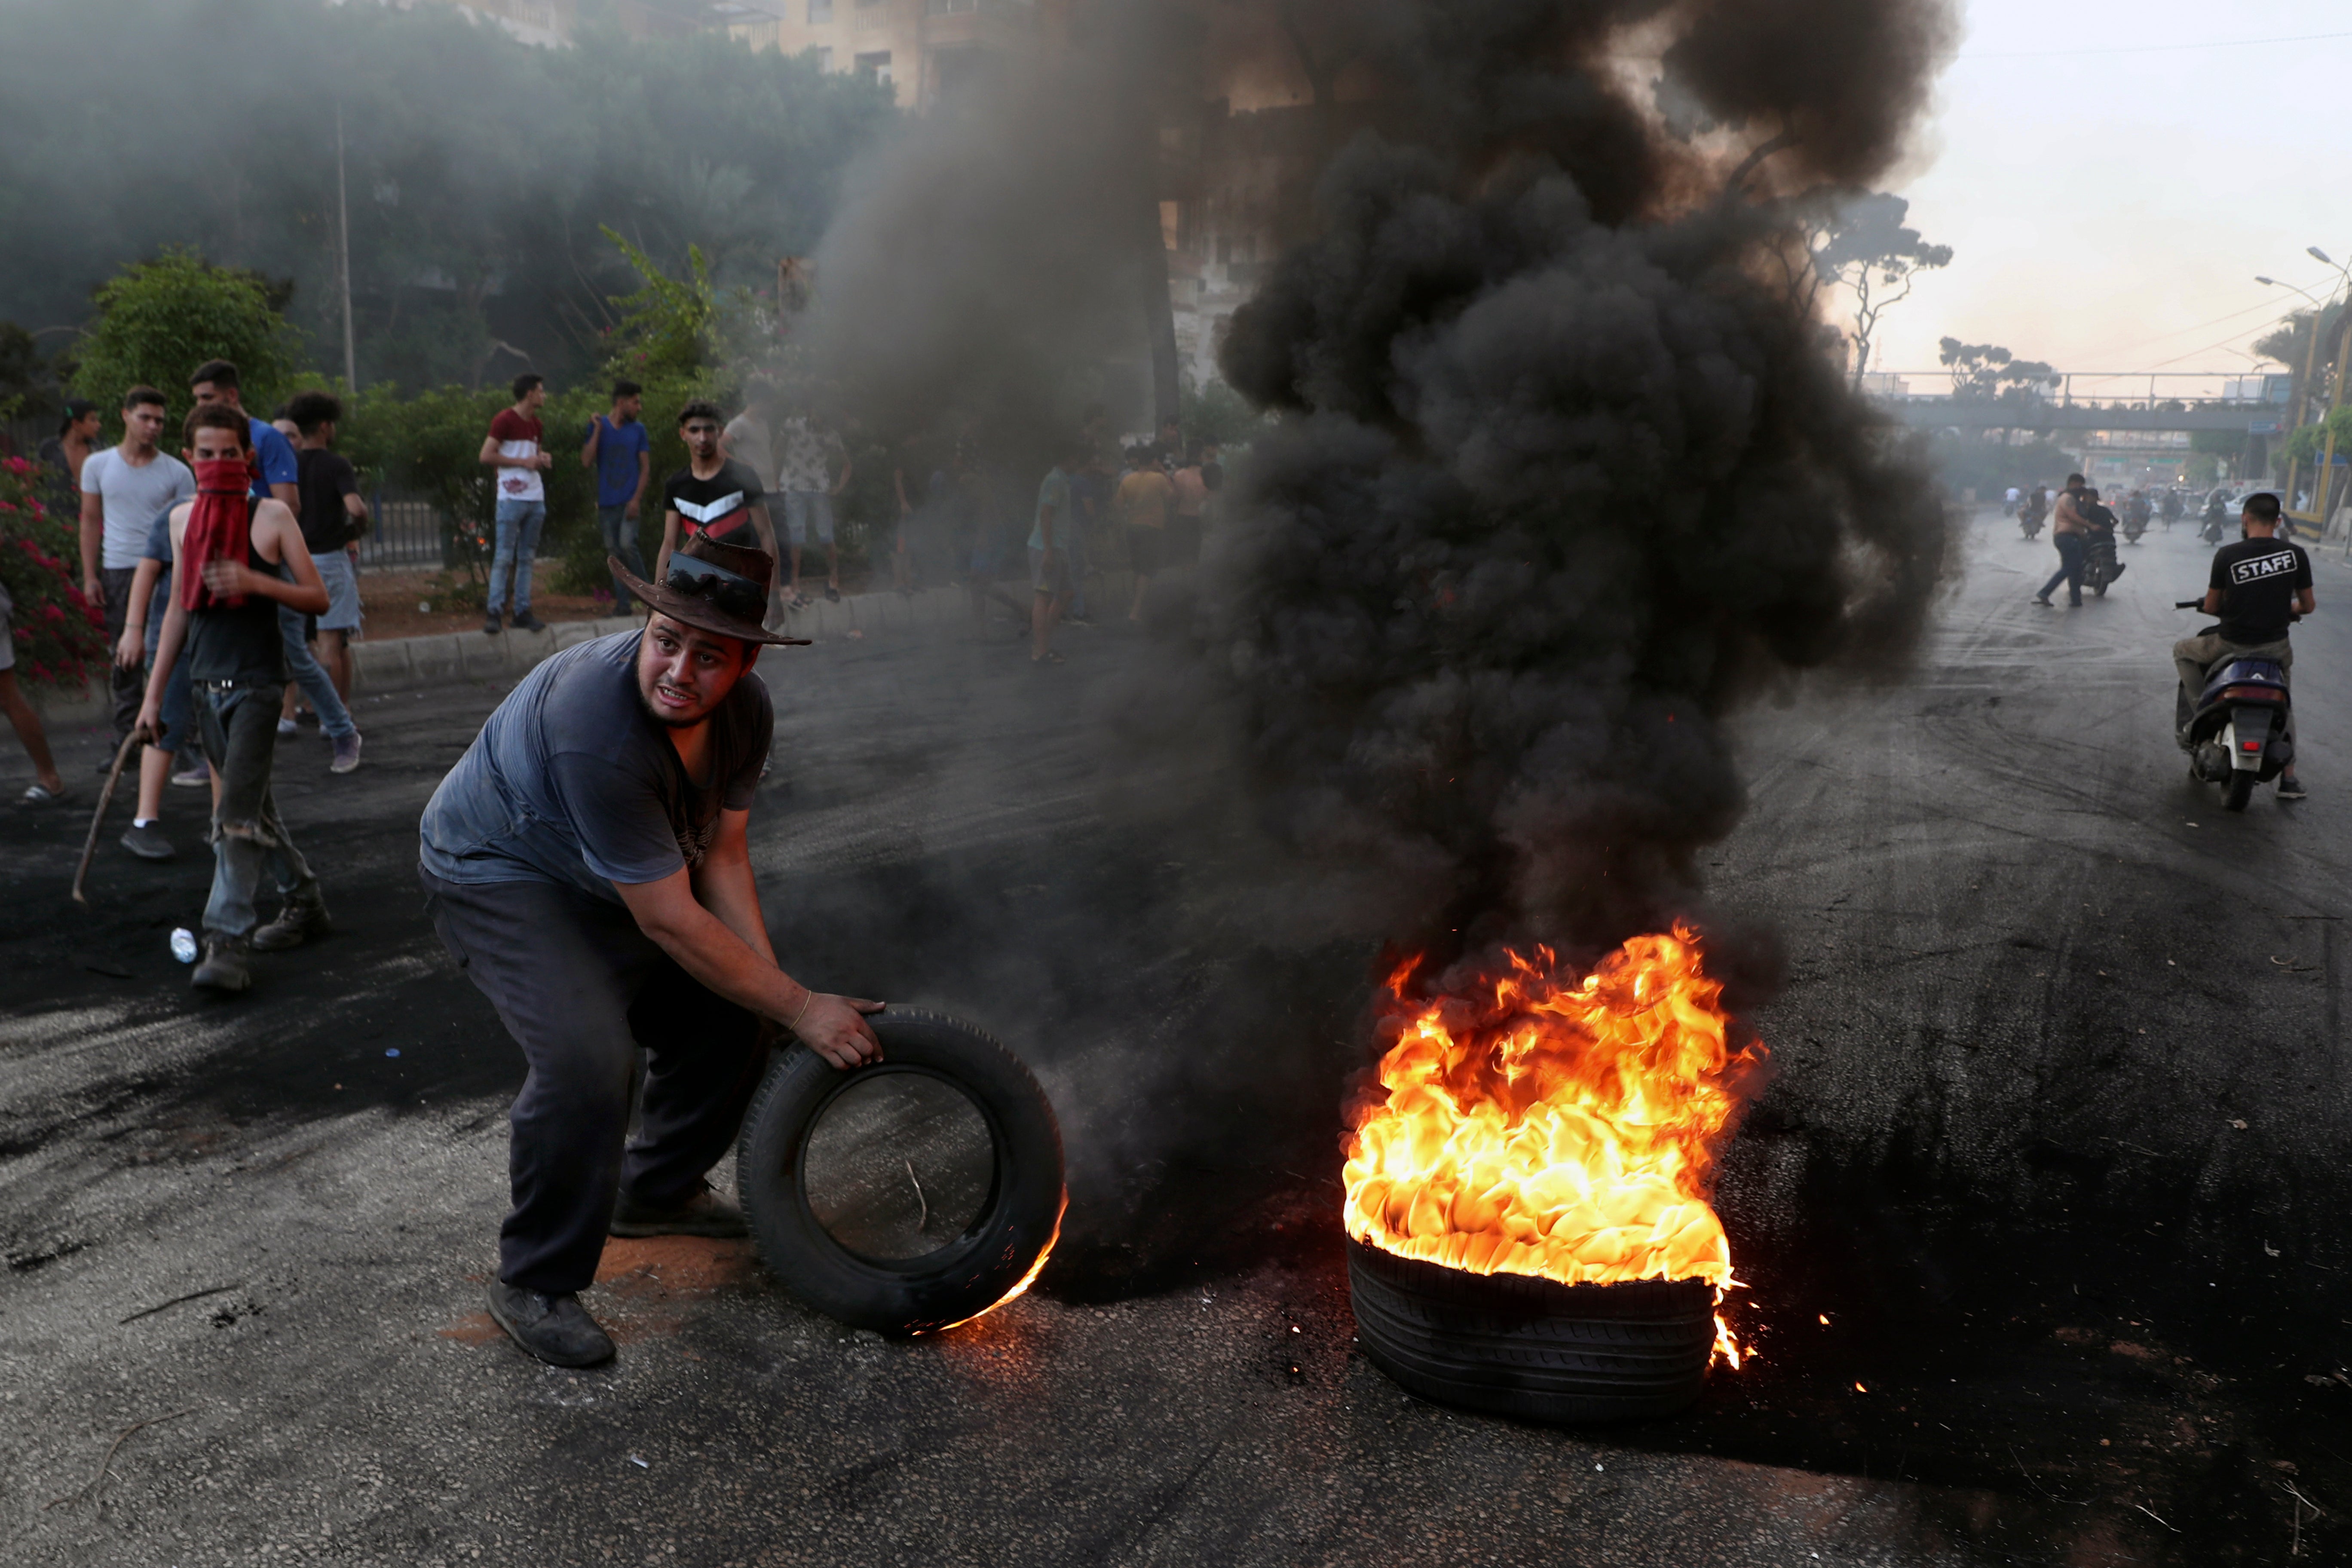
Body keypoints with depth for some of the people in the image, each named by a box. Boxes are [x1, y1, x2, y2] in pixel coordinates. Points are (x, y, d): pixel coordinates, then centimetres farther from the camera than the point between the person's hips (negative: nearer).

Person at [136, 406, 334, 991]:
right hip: (205, 684, 6)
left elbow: (318, 598, -5)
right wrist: (154, 691, 15)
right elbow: (180, 608, 16)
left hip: (256, 684, -6)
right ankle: (303, 899, 31)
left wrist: (253, 581, -22)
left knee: (237, 811, -13)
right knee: (252, 804, 15)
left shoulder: (272, 516, -5)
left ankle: (227, 944, -13)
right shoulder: (183, 519, 9)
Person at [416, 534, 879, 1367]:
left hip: (610, 882, 8)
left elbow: (722, 858, -5)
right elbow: (671, 923, -34)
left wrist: (774, 984, -16)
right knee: (585, 1059, -27)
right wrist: (800, 1007, -27)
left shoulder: (745, 710, -14)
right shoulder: (597, 729, -39)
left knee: (730, 1013, 9)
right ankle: (533, 1283, -6)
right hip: (496, 873, -8)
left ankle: (657, 1191, 34)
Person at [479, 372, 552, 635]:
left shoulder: (535, 424, 15)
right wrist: (523, 462, -14)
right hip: (512, 499, -7)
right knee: (504, 557, -7)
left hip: (535, 498, 7)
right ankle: (493, 612, -4)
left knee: (526, 558, 9)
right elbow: (486, 456, -13)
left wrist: (543, 459, 6)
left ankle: (523, 612, 12)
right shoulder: (505, 420, -8)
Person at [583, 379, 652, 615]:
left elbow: (646, 467, 3)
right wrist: (598, 430, -12)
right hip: (607, 502, 2)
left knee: (627, 545, -19)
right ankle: (623, 604, 11)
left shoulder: (638, 429, 4)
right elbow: (586, 462, -6)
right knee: (614, 553, 5)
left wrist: (637, 499, -9)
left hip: (629, 500, -2)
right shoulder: (598, 426, 3)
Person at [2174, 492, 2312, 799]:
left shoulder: (2227, 555, -11)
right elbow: (2308, 606, 4)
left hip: (2231, 644, -3)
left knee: (2182, 651, 27)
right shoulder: (2295, 554, -5)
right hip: (2276, 647, 3)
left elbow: (2210, 607, -3)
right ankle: (2289, 778, 24)